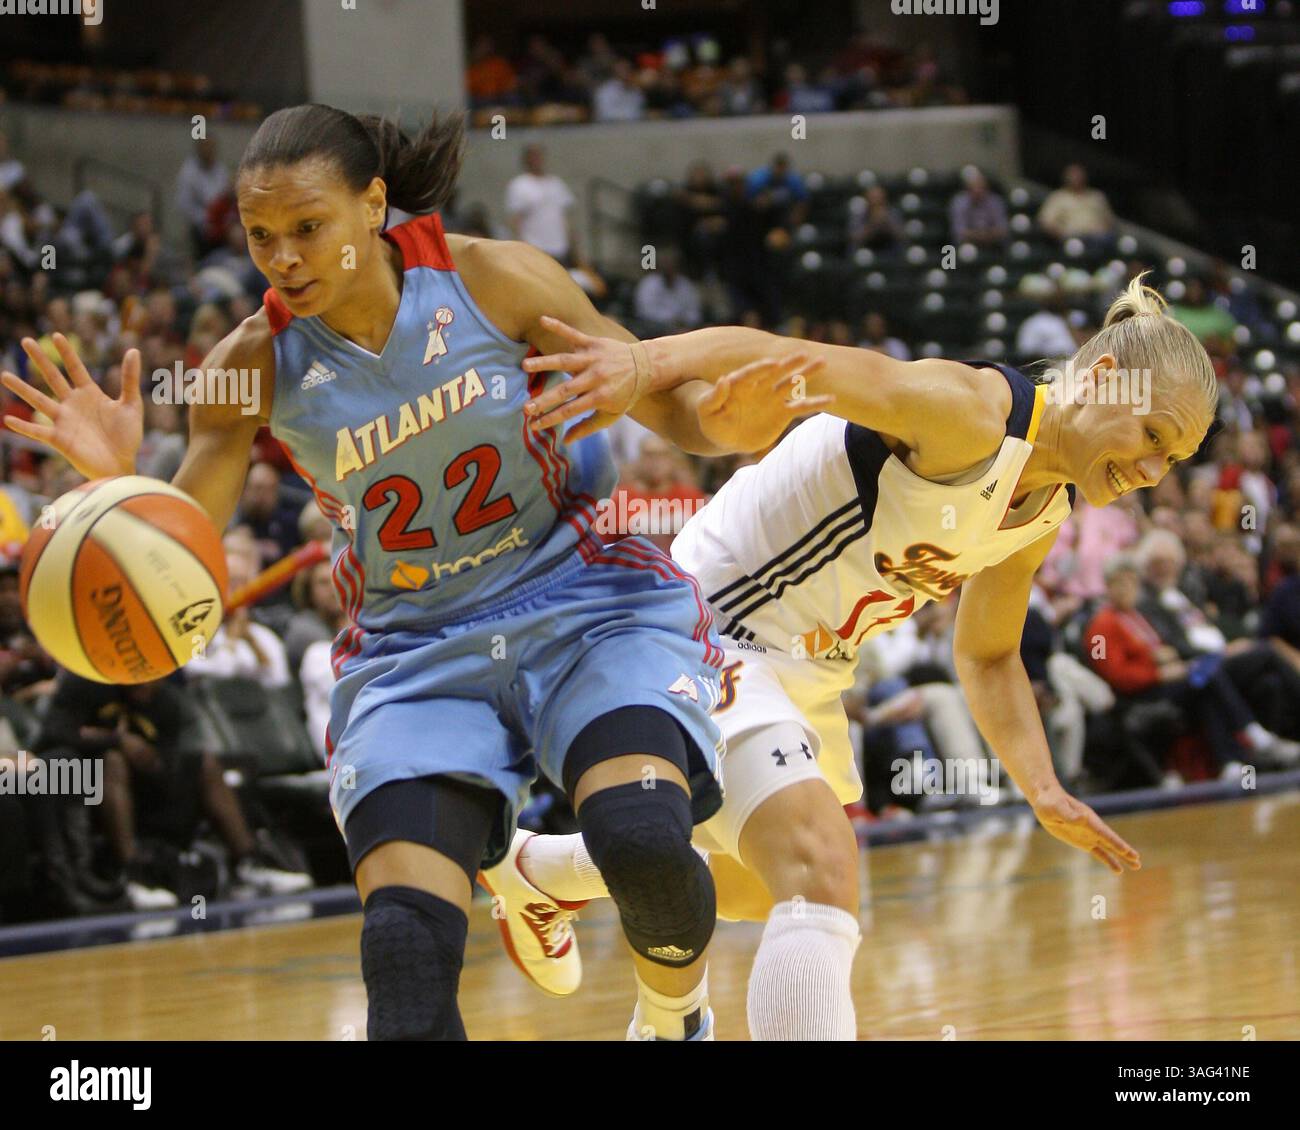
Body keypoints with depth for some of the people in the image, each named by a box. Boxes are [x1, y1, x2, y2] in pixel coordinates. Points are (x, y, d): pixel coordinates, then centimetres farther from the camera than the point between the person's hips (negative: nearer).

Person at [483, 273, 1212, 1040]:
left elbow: (987, 657, 16)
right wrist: (637, 364, -61)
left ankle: (534, 872, 59)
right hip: (709, 634, -10)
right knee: (823, 881, -30)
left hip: (808, 673, 10)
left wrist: (1045, 792, 0)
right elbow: (769, 358, -42)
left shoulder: (1047, 508, 2)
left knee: (761, 886, 32)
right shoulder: (968, 412, -27)